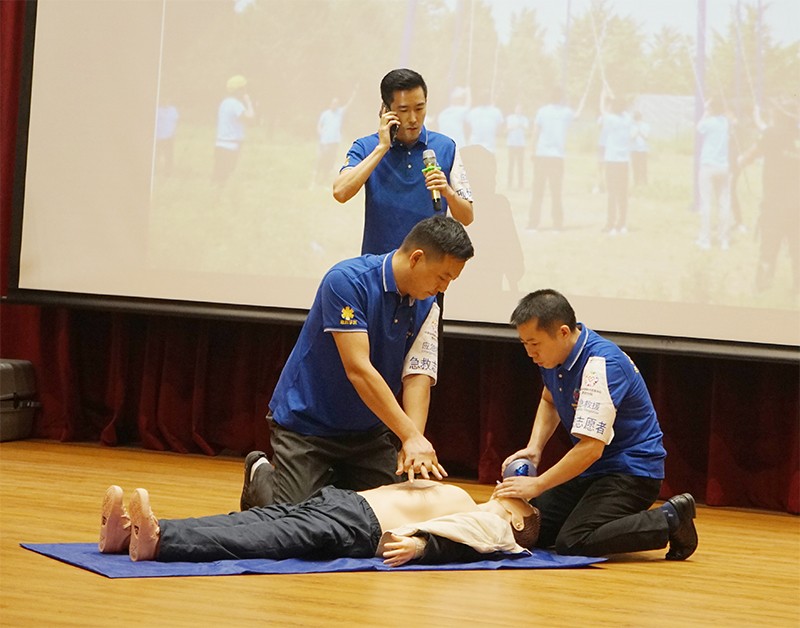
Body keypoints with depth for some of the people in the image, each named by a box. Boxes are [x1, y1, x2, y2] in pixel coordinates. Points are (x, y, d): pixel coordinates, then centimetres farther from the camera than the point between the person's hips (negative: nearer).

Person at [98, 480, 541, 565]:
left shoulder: (494, 528, 11)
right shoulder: (459, 499, 38)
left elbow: (455, 545, -12)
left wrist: (420, 546, -28)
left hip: (361, 528, -8)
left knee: (277, 537, -30)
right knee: (258, 520, -15)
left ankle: (160, 541, -52)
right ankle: (130, 532, -32)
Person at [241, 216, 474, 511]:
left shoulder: (425, 307, -4)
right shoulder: (346, 280, -24)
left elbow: (417, 378, -12)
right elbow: (357, 369, -30)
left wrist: (413, 447, -29)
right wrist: (410, 436, -34)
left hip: (369, 430, 6)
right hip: (306, 422, -6)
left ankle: (332, 480, 27)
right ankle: (260, 476, 21)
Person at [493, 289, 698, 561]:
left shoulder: (601, 365, -26)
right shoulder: (553, 355, 1)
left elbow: (591, 448, -30)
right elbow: (549, 401, 24)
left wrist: (537, 485, -23)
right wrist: (533, 448, 5)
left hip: (632, 470, -9)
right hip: (593, 468, 9)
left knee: (572, 543, -26)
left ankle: (670, 519, -11)